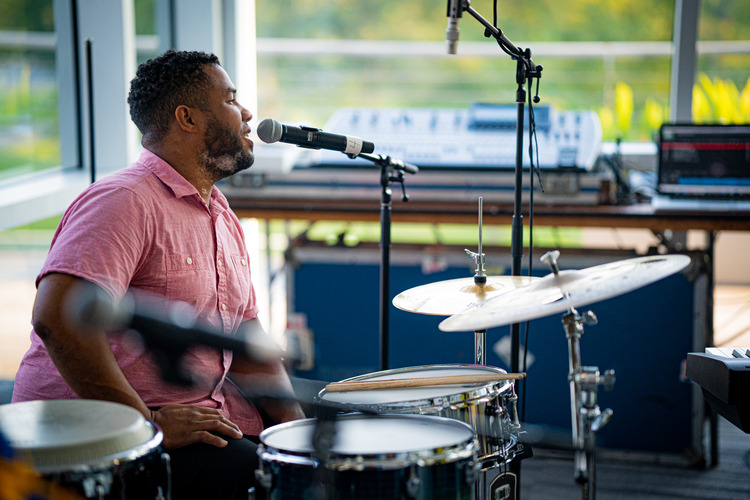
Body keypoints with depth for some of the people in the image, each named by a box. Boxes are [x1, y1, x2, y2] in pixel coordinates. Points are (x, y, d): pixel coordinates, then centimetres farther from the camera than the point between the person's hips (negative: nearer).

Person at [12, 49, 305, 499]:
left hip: (202, 409, 9)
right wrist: (145, 423, -26)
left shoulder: (224, 217, 13)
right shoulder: (126, 201, -17)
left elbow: (248, 341, 16)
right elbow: (57, 317, -30)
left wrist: (295, 424, 1)